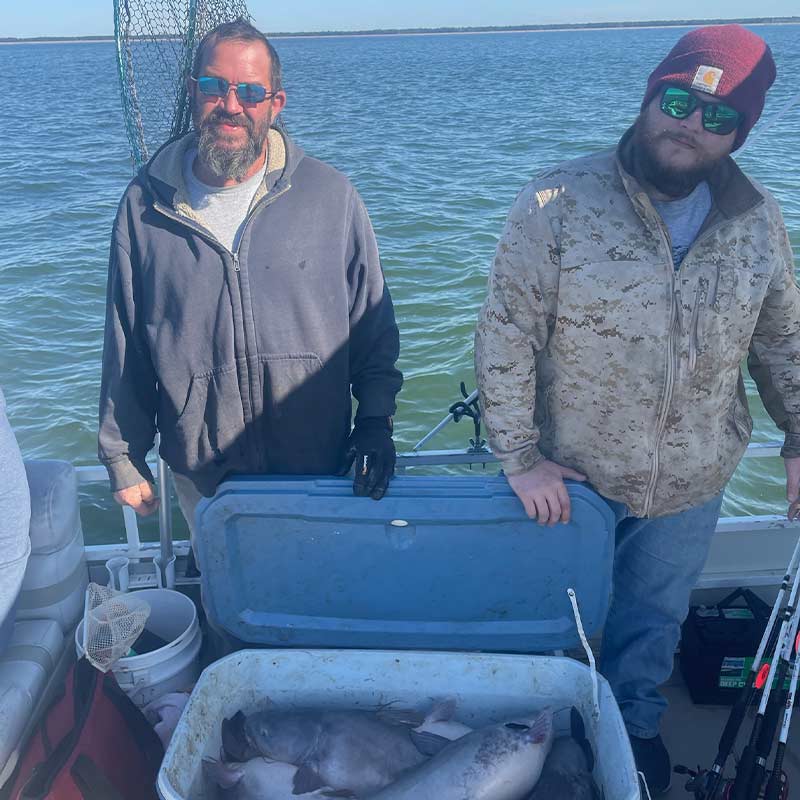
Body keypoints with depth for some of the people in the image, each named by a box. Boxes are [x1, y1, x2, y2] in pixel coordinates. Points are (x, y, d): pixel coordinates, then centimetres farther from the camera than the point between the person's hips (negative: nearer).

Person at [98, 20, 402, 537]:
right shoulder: (145, 205, -2)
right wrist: (124, 457, 5)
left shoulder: (331, 196, -5)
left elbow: (373, 326, 1)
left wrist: (376, 421, -3)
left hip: (319, 471, 0)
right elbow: (125, 346, 2)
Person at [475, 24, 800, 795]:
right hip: (567, 479, -3)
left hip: (689, 489, 3)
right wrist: (519, 456, -18)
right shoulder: (560, 203, -17)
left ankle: (634, 729, 54)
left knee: (654, 621, 25)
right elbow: (506, 335, -17)